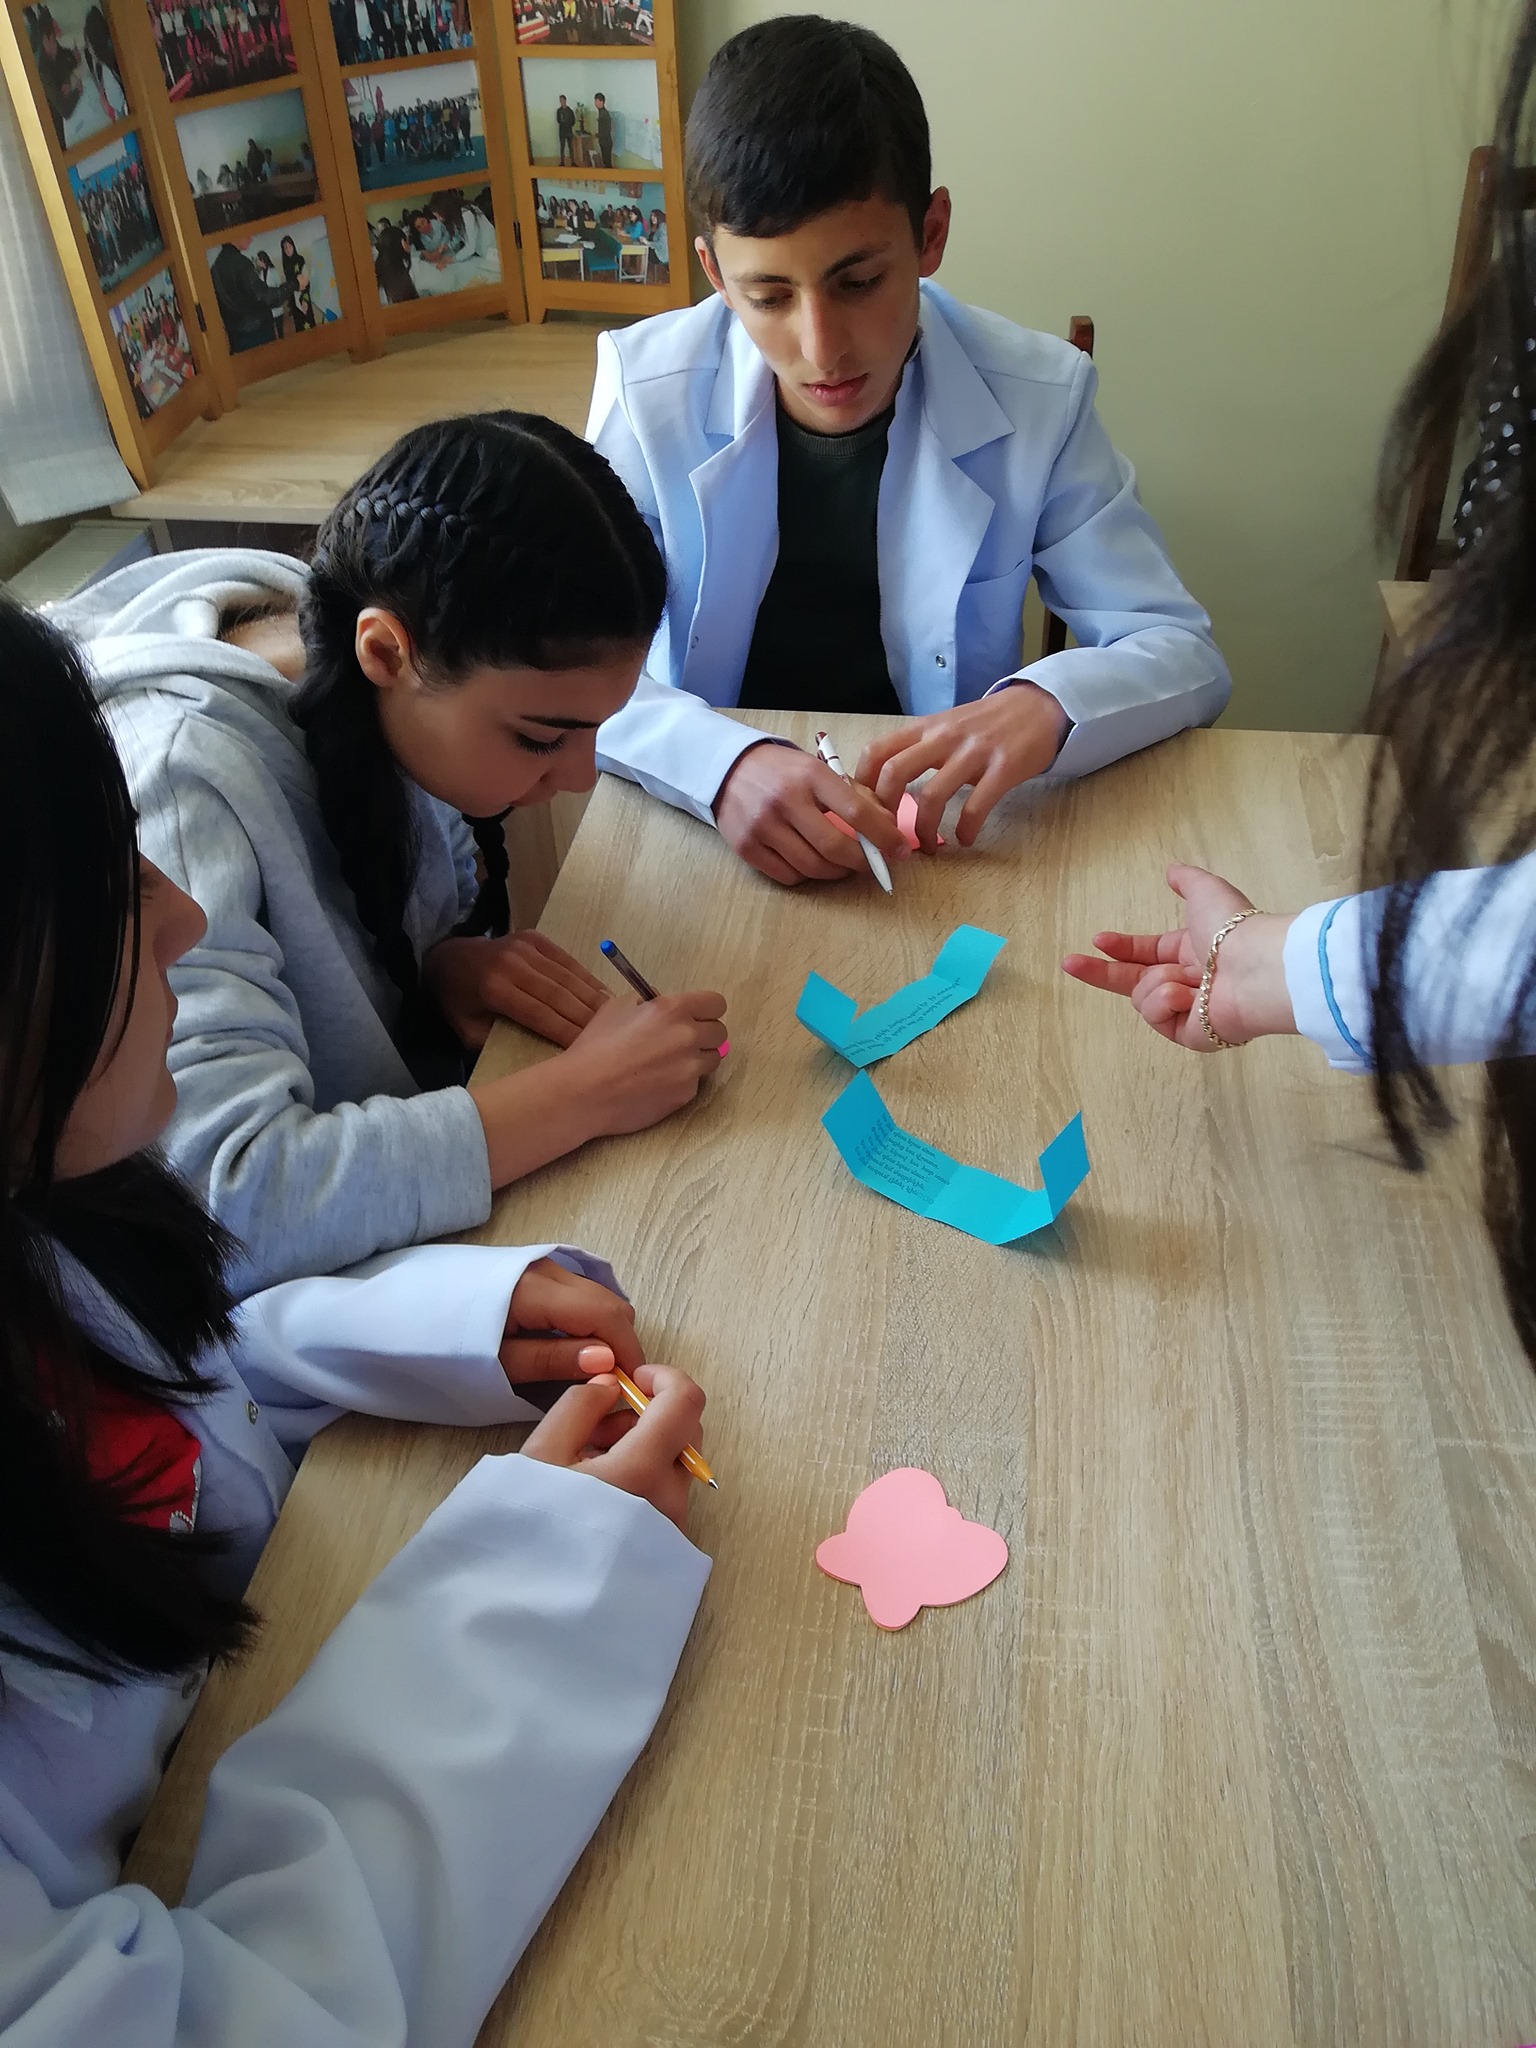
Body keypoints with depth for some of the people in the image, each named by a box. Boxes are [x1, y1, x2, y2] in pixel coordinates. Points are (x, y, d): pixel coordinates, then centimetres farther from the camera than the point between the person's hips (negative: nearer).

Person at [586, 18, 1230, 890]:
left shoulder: (1036, 399, -9)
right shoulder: (647, 389, -10)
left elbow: (1184, 653, -5)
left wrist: (1049, 703, -27)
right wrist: (721, 764, -32)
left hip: (941, 835, 0)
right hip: (710, 829, 0)